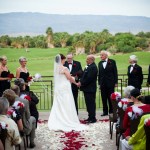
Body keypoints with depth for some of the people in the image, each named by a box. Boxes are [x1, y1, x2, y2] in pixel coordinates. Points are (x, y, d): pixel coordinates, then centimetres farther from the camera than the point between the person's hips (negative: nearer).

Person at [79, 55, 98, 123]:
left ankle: (93, 118, 2)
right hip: (87, 88, 10)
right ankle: (90, 117, 22)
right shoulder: (88, 66, 16)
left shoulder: (93, 67, -16)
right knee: (88, 103, 14)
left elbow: (89, 78, -22)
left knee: (91, 103, -5)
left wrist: (81, 83, -15)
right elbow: (84, 76, 19)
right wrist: (80, 81, 4)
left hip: (90, 89, -10)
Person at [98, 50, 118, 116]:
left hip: (110, 83, -3)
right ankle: (105, 111, 13)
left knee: (110, 98, 2)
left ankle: (111, 111, 11)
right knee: (104, 98, 5)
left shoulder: (112, 62, -1)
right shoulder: (100, 63, 10)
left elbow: (115, 72, -2)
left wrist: (115, 82, -6)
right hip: (103, 83, 4)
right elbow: (99, 74, 10)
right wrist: (99, 83, 7)